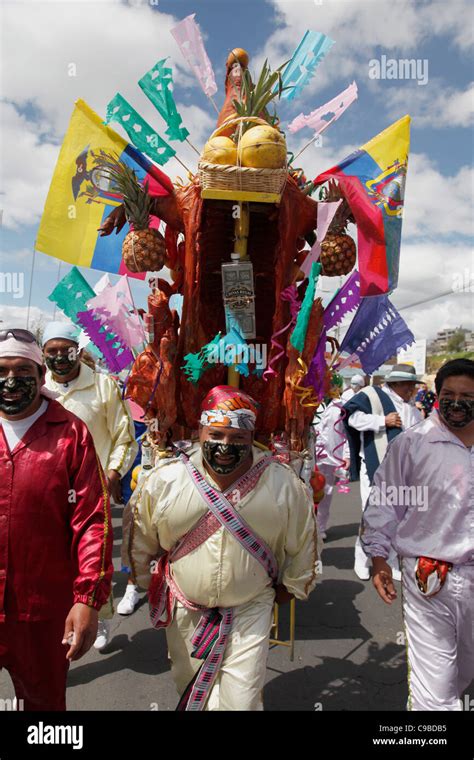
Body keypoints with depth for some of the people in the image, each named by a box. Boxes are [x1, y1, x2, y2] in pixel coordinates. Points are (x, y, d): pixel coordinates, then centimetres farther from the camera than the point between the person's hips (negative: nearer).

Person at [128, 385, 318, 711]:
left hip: (250, 610, -1)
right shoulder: (165, 480, -15)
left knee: (242, 699, 1)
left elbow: (302, 541, 2)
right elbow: (140, 540, 3)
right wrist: (152, 583, 12)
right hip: (185, 610, 2)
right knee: (191, 689, 21)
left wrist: (291, 586, 11)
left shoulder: (285, 484, -16)